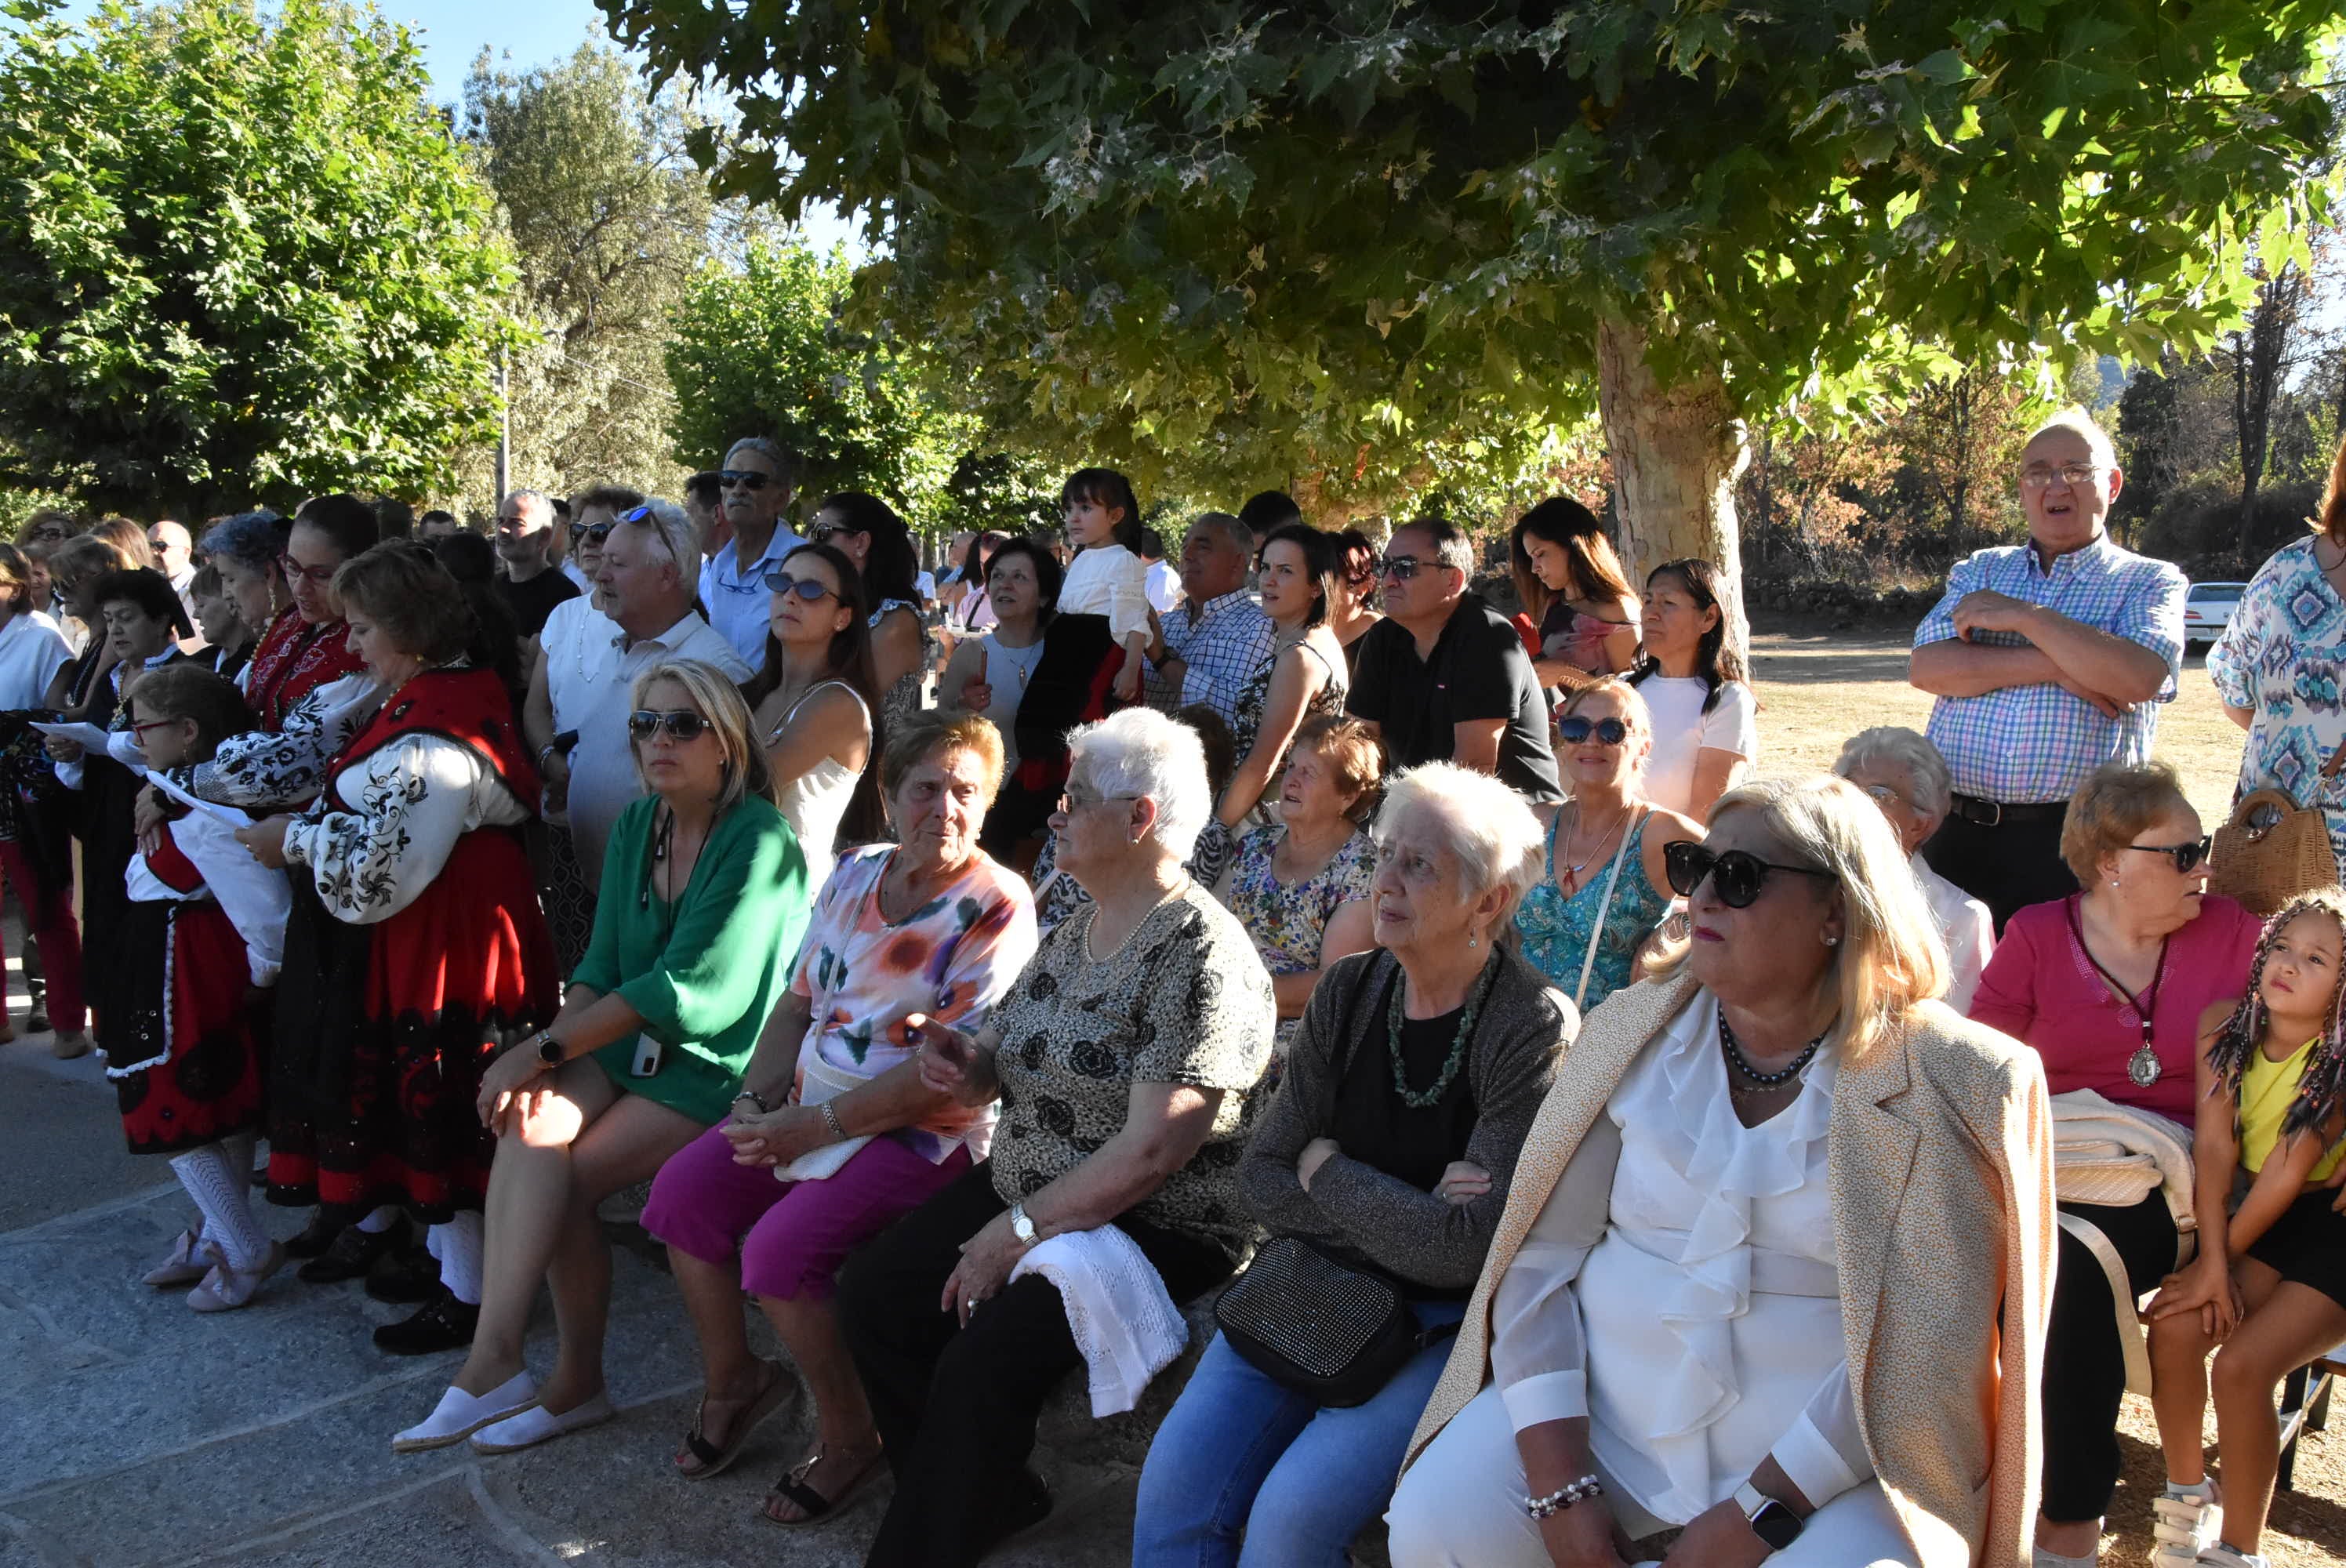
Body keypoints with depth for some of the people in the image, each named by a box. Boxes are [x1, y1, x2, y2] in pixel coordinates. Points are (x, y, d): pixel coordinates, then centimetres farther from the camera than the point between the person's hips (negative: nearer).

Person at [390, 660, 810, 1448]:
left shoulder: (760, 842, -14)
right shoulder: (635, 826, 10)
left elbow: (684, 990, -18)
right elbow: (602, 964, 7)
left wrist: (544, 1048, -17)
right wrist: (544, 1055, -11)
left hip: (717, 1066, -6)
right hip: (628, 1045, 6)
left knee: (562, 1176, -21)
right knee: (529, 1123, -21)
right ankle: (499, 1365, -20)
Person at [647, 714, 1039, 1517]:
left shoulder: (996, 909, -15)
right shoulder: (854, 875, 8)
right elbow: (799, 1003, 15)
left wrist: (819, 1125, -19)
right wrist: (755, 1104, -1)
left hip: (923, 1135, -8)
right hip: (809, 1110, 8)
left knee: (779, 1249, -22)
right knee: (682, 1190, -3)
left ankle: (850, 1436, 3)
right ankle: (732, 1379, 19)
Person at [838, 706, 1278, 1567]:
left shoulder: (1200, 957, -19)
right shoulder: (1073, 932, 9)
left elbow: (1150, 1151, -24)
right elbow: (1003, 1066, 17)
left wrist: (1019, 1233, -19)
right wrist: (964, 1062, -6)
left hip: (1155, 1228, -9)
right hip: (1022, 1188, 9)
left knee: (984, 1359, -25)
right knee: (873, 1289, -3)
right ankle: (989, 1494, 14)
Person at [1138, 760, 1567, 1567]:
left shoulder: (1536, 1030, -14)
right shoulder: (1350, 993, 3)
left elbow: (1465, 1250, -19)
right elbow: (1262, 1177, 1)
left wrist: (1326, 1169, -8)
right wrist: (1404, 1216, -14)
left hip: (1449, 1319, -5)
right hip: (1319, 1289, 5)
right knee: (1172, 1487, -13)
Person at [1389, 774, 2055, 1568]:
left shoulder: (1930, 1087, -6)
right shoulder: (1632, 1033, 2)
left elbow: (1926, 1343, -12)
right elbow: (1540, 1261, -2)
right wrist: (1560, 1487, -12)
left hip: (1827, 1456, -3)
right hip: (1603, 1410, 3)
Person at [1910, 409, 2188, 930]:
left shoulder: (2149, 581, 5)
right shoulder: (1979, 570, 15)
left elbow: (2140, 677, -16)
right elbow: (1926, 667, -3)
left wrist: (2021, 616, -11)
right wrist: (2056, 667, -12)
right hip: (1950, 833, 3)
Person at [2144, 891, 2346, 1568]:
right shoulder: (2225, 1025, -8)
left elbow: (2286, 1175, -20)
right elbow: (2214, 1145, -12)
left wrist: (2216, 1263, -15)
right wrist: (2214, 1262, -16)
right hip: (2262, 1220, 5)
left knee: (2242, 1365, -20)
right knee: (2174, 1331, -16)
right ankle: (2186, 1496, 8)